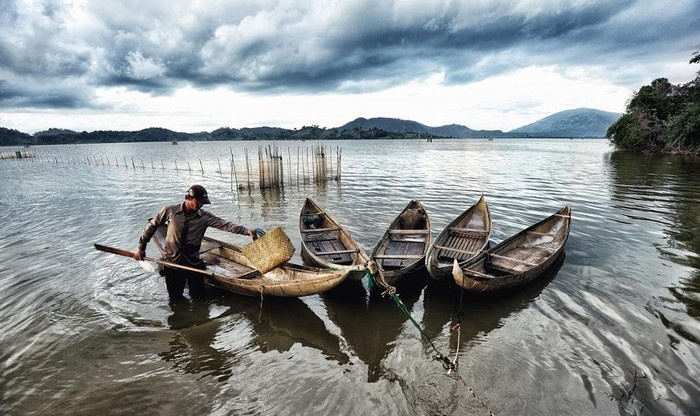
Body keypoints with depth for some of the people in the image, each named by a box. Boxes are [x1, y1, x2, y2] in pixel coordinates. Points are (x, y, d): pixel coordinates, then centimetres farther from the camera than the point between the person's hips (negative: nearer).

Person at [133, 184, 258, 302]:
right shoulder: (170, 211, -7)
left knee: (199, 297, 6)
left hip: (193, 263, 1)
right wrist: (141, 247, 6)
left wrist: (247, 231, -31)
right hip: (172, 262, -1)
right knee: (175, 300, 11)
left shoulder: (205, 217, -7)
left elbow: (225, 225, -18)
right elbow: (152, 226, 5)